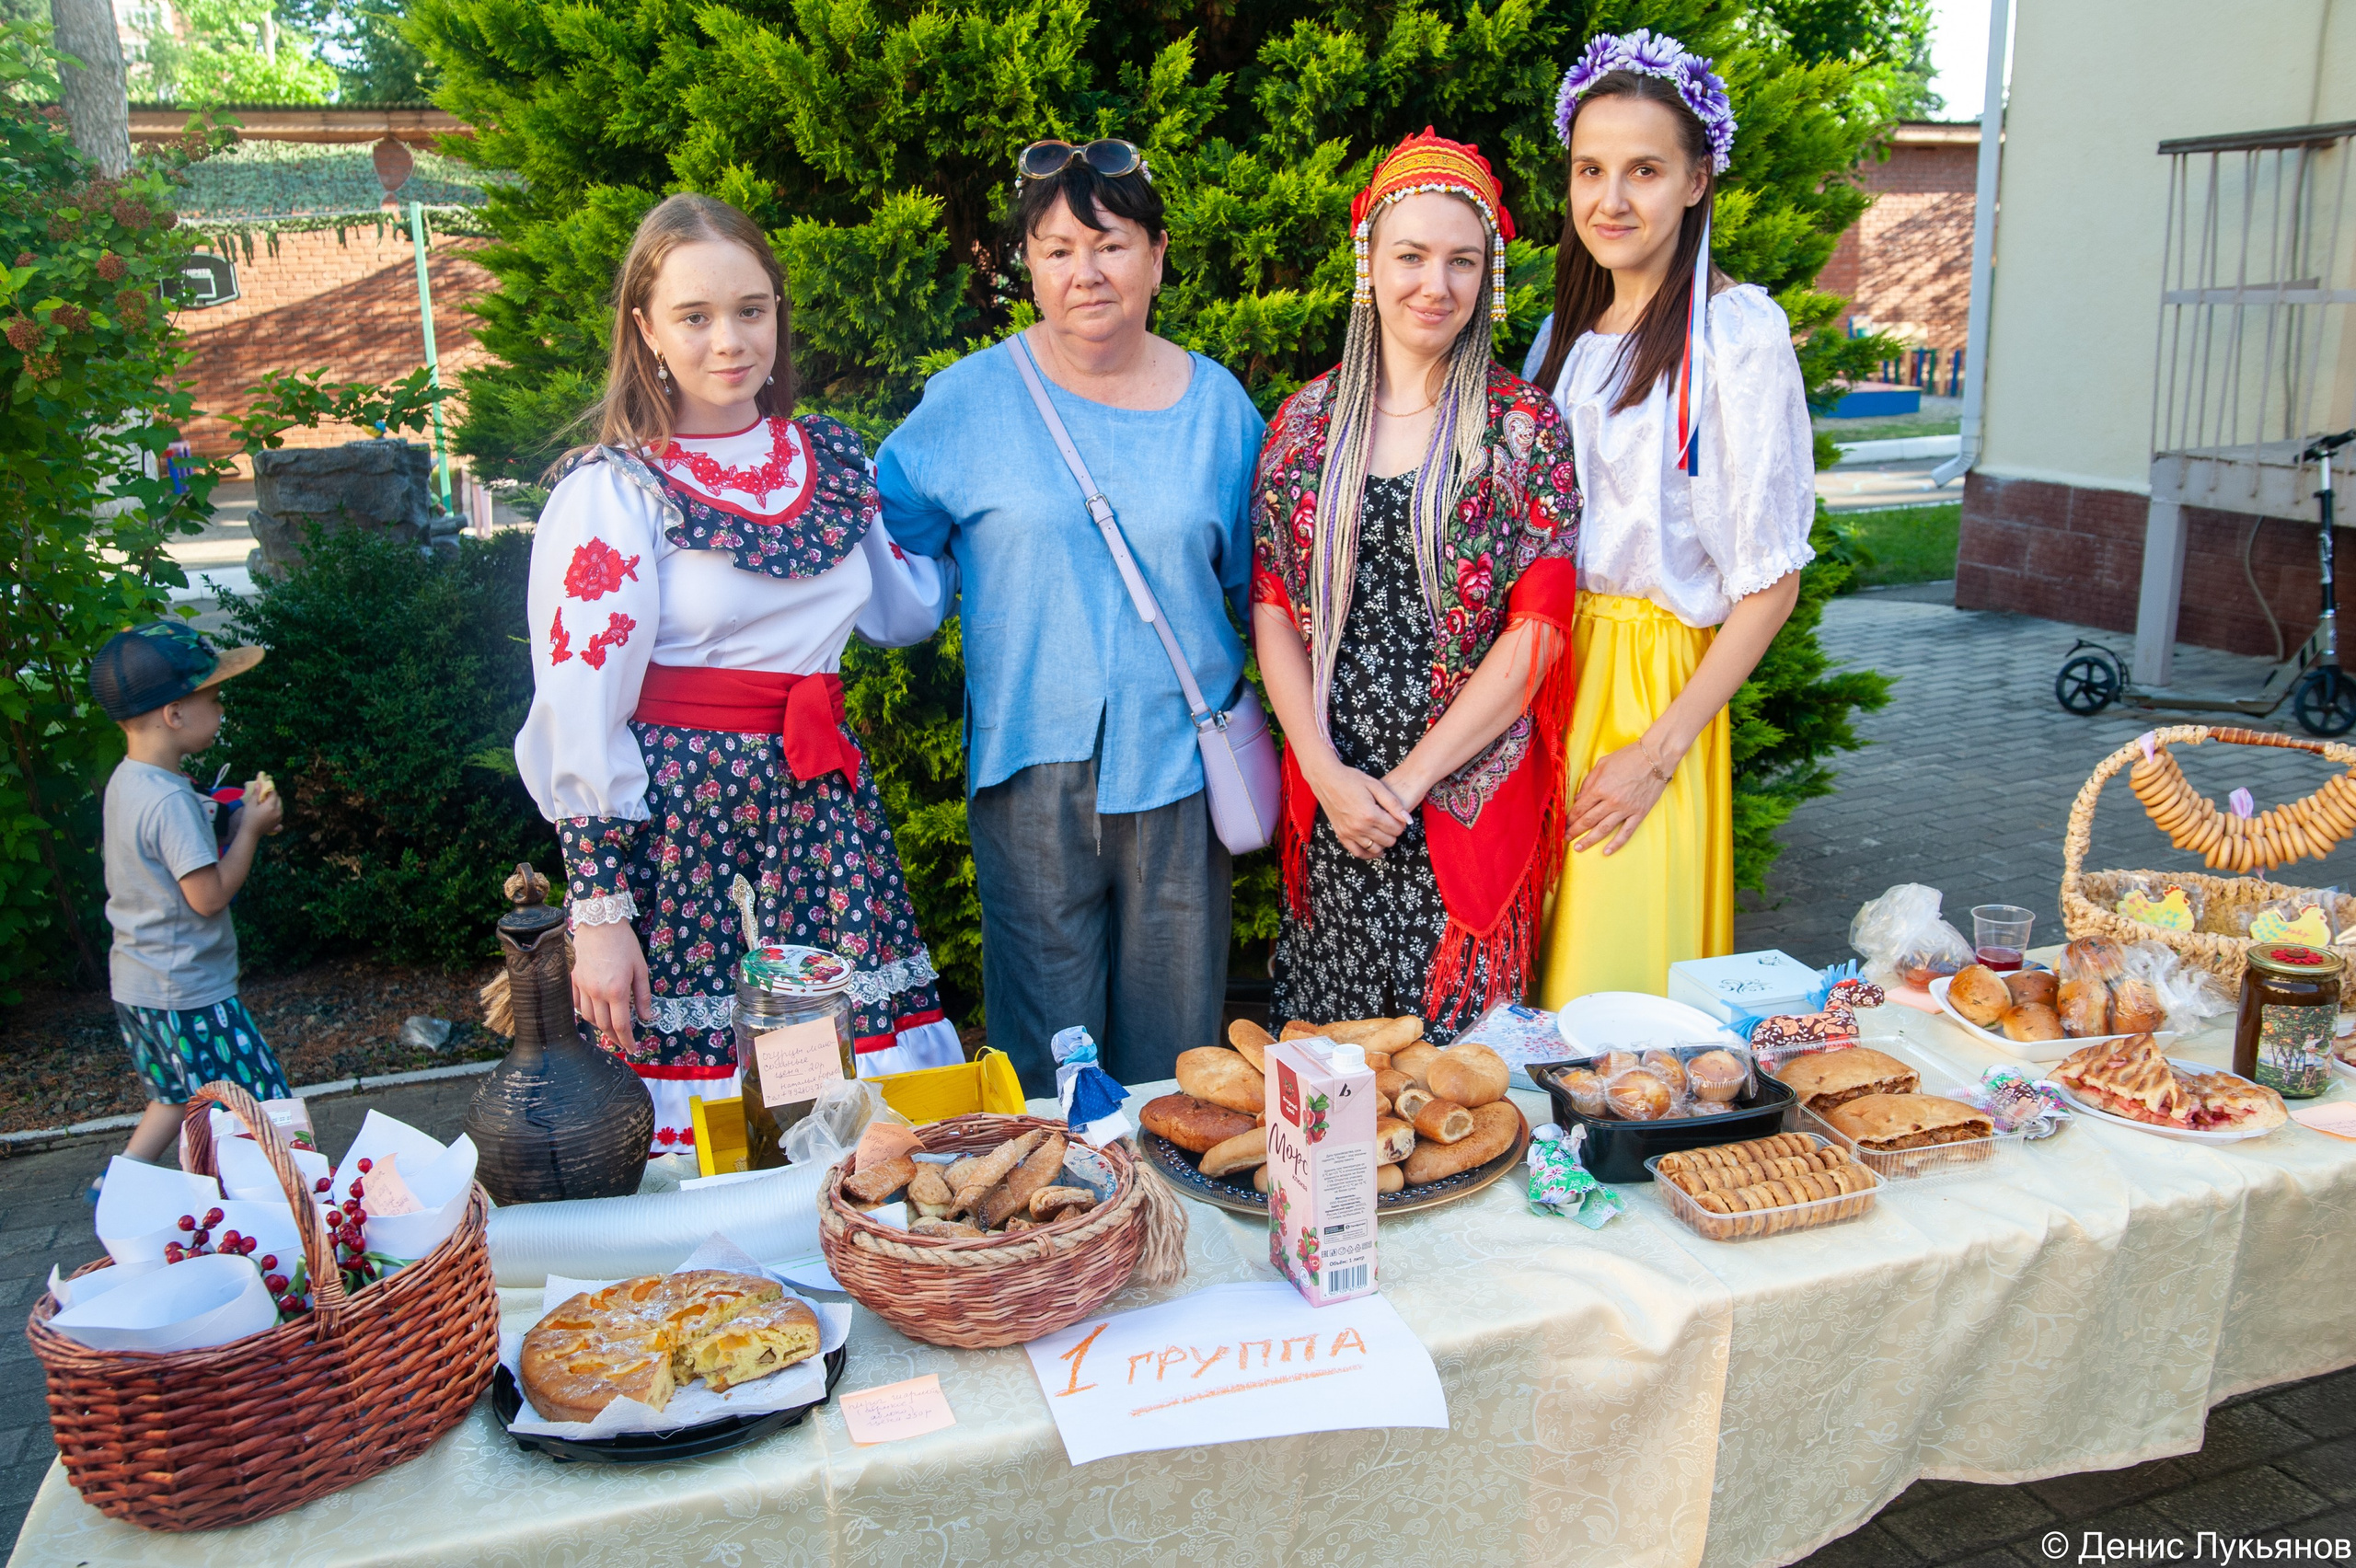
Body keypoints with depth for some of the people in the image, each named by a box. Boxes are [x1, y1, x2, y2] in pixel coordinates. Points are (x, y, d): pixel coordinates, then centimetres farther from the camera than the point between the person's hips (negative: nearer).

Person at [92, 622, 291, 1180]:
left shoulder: (126, 781, 5)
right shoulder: (170, 800, -25)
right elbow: (209, 895, -24)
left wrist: (238, 822, 5)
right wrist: (250, 829, -13)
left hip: (137, 983, 10)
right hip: (188, 994, -10)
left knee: (182, 1092, 26)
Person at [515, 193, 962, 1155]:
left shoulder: (831, 458, 11)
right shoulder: (611, 491, -5)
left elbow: (903, 610, 26)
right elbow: (578, 719, -9)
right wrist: (599, 912, -12)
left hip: (823, 802, 5)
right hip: (678, 822, -5)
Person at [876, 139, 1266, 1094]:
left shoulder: (1216, 403, 6)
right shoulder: (970, 400, 0)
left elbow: (1254, 577, 14)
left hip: (1177, 759, 2)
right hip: (1032, 764, -2)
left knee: (1174, 1045, 10)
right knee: (1045, 1051, 3)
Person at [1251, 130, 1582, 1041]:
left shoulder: (1525, 427, -2)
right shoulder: (1307, 421, 6)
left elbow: (1537, 631, -8)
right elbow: (1272, 610, 4)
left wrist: (1411, 779, -12)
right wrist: (1327, 773, -8)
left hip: (1472, 796, -2)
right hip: (1331, 795, 2)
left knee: (1461, 1030, 5)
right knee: (1326, 1045, 10)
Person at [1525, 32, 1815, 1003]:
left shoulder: (1738, 331, -8)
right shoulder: (1564, 336, 11)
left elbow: (1771, 582, -10)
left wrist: (1659, 750, -15)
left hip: (1660, 690, -6)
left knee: (1620, 986, 0)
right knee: (1535, 977, 11)